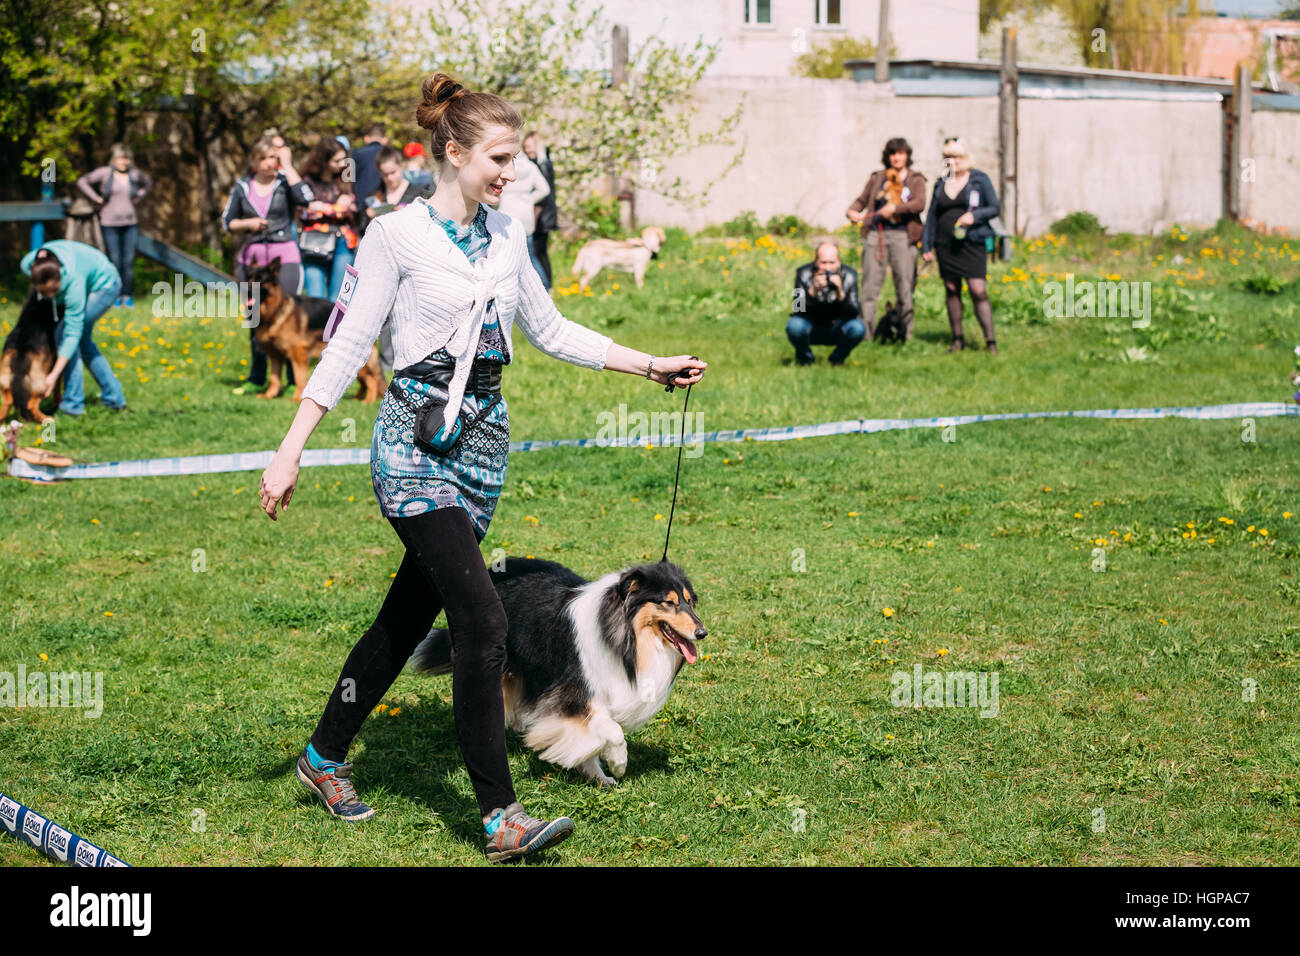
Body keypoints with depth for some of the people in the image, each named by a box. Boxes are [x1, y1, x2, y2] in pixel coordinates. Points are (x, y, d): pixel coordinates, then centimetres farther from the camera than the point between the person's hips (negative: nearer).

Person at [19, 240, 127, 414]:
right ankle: (114, 397, 22)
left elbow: (73, 332, -38)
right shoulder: (27, 264, -28)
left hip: (105, 286, -7)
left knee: (64, 333, -17)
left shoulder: (73, 279, -42)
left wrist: (54, 375, -38)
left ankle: (73, 403, -13)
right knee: (83, 341, 11)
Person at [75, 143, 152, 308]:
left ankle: (127, 295, 7)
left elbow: (148, 183, 27)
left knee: (129, 260, 0)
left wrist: (139, 196, 12)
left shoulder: (134, 174, 7)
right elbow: (82, 181, 2)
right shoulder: (104, 173, -3)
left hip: (130, 223, 3)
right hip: (110, 224, -3)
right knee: (115, 261, -4)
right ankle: (116, 295, 4)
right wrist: (96, 198, -4)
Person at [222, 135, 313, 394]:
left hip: (285, 257, -3)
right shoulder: (242, 187, 9)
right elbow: (227, 222, 15)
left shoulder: (285, 182, 1)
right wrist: (247, 224, -6)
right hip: (251, 258, 3)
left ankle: (295, 379, -5)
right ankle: (257, 380, 19)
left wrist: (287, 166, -13)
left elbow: (305, 197, -20)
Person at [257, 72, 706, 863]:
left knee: (412, 612, 13)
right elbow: (350, 345, -7)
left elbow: (551, 331, 19)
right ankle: (501, 817, -15)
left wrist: (651, 366, 15)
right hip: (416, 441, -7)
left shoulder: (507, 236, 10)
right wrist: (292, 450, -10)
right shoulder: (398, 235, -8)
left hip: (484, 440, 7)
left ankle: (327, 758, 31)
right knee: (483, 618, -16)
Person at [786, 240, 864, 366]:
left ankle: (837, 358, 3)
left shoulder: (849, 276, -13)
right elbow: (798, 309, -23)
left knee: (857, 329, -29)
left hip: (837, 329, 1)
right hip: (811, 330, -1)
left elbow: (854, 313, -20)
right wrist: (813, 291, -42)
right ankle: (804, 357, 2)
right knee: (794, 326, -32)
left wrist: (840, 293, -39)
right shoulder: (804, 274, -15)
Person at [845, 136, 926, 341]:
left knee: (905, 287, -3)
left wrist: (895, 208, -16)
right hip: (875, 233, 2)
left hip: (902, 235, -2)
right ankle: (865, 332, -3)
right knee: (870, 284, -4)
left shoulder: (915, 179, 10)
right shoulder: (877, 178, 17)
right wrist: (852, 211, 0)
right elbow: (862, 200, 21)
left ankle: (906, 334, 3)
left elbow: (920, 203, -6)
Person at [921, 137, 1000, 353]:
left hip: (972, 244, -4)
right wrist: (927, 246, 13)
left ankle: (990, 340, -10)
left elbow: (995, 207, 1)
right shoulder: (941, 183, 13)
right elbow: (931, 216, 17)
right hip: (946, 244, 4)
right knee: (951, 291, 7)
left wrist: (974, 215, -17)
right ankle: (957, 339, 15)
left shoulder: (980, 179, 2)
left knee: (978, 291, -12)